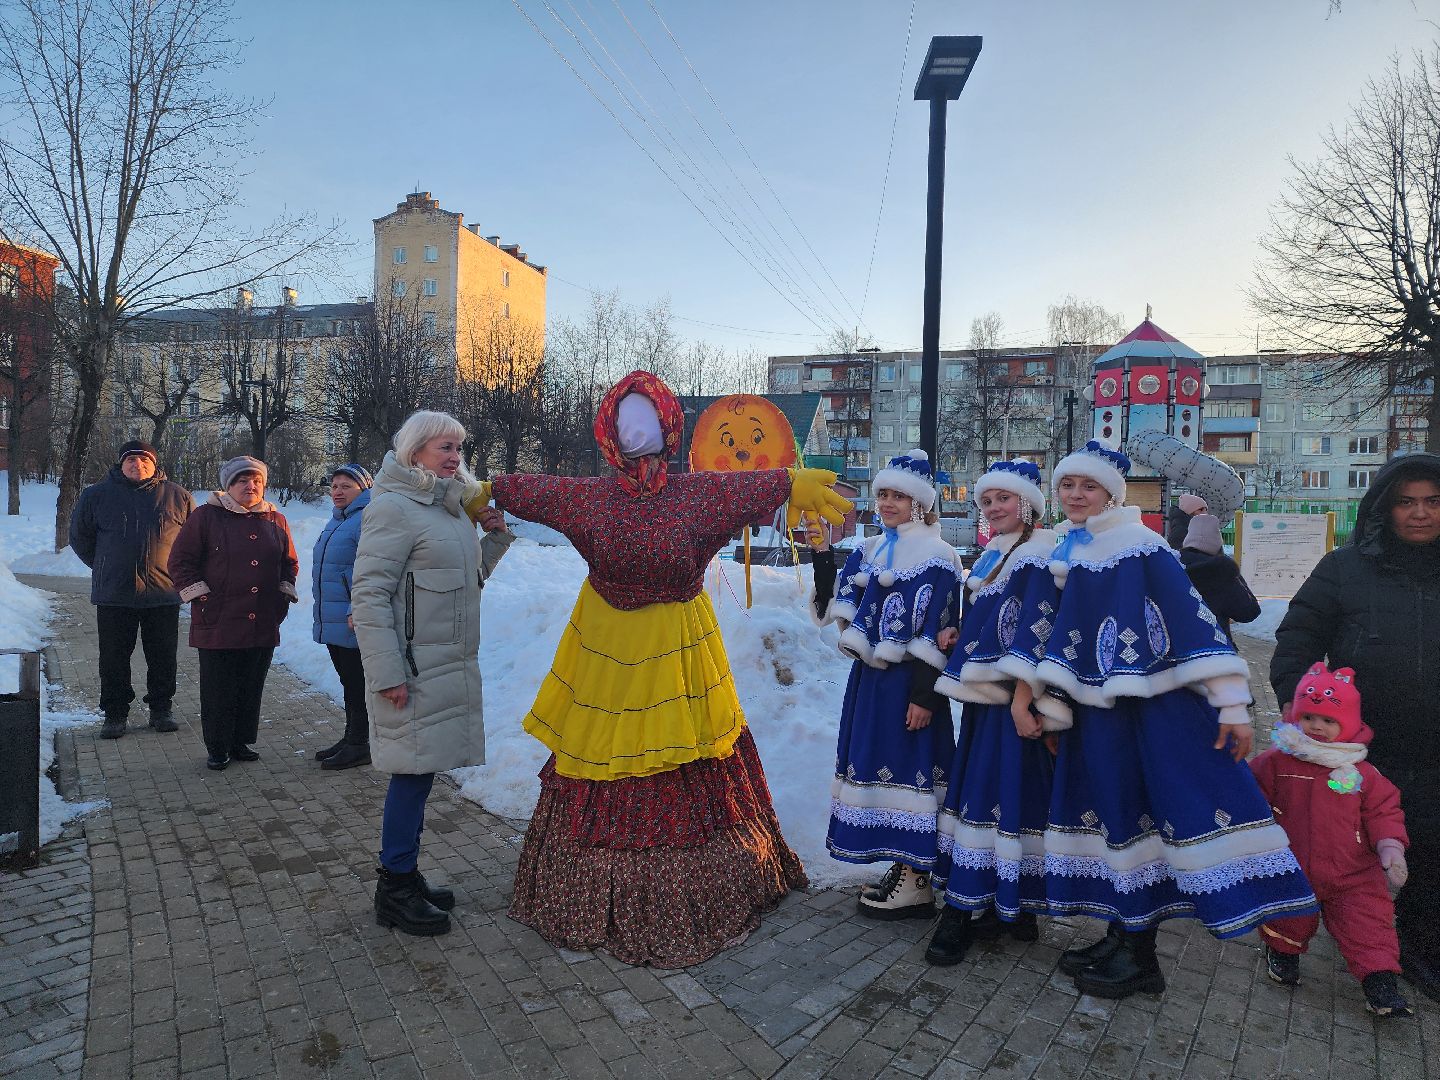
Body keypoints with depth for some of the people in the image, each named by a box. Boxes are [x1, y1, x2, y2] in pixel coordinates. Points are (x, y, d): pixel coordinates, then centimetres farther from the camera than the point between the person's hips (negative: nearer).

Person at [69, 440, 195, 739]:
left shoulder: (178, 496, 3)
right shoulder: (96, 495, 4)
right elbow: (79, 536, 15)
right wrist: (105, 567, 11)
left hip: (164, 594, 0)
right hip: (113, 595, 1)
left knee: (163, 658, 7)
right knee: (114, 658, 7)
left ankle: (161, 709, 21)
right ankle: (115, 713, 19)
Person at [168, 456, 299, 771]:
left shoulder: (276, 521, 10)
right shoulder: (206, 517, -2)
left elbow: (289, 563, 20)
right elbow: (181, 561, 0)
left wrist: (285, 594, 8)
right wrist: (201, 597, -8)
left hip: (263, 625, 4)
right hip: (218, 624, -3)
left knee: (252, 688, 10)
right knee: (218, 691, 3)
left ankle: (242, 743, 24)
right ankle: (217, 749, 16)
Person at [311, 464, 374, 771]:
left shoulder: (368, 518, -14)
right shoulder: (336, 521, 18)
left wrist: (357, 611, -26)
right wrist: (324, 612, 27)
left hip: (353, 622, -10)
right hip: (331, 619, 10)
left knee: (356, 682, -2)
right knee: (348, 680, 17)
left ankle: (359, 745, 8)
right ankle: (351, 738, 27)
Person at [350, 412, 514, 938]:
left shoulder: (450, 508, 14)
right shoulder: (394, 507, -12)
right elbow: (368, 594, -17)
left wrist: (495, 539, 6)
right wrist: (387, 672, -21)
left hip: (449, 665, 8)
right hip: (414, 670, -8)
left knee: (420, 771, 14)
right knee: (413, 771, -1)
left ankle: (404, 876, 27)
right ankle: (395, 890, 14)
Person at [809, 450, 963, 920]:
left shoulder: (936, 556, -9)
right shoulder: (868, 552, 13)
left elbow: (936, 632, -14)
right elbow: (837, 607, 6)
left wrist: (924, 695, -18)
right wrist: (821, 551, -4)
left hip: (907, 681, -8)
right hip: (868, 676, 8)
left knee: (909, 767, -3)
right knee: (879, 764, 13)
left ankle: (916, 884, 8)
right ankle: (902, 867, 26)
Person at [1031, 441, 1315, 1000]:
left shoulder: (1143, 547, -9)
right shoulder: (1064, 558, 10)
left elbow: (1195, 617, -12)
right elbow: (1059, 639, 14)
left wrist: (1233, 705, -16)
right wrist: (1049, 707, 12)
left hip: (1157, 707, -6)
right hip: (1096, 712, 6)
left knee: (1139, 815, -2)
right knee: (1117, 815, 12)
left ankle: (1139, 957, 11)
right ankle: (1123, 936, 25)